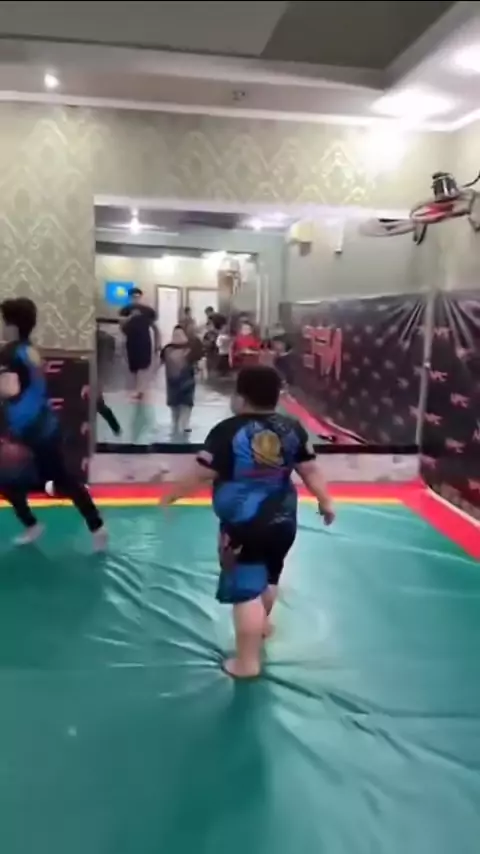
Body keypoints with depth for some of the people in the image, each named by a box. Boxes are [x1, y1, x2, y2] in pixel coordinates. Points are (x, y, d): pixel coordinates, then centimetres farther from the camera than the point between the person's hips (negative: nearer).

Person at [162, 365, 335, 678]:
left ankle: (247, 661, 11)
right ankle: (262, 623, 53)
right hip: (283, 521, 7)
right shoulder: (292, 428, -1)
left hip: (243, 525, -7)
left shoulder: (228, 431, -16)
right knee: (269, 576, 28)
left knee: (246, 589, 2)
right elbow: (311, 470, 4)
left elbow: (201, 474, -14)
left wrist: (172, 494, 0)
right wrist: (325, 502, 18)